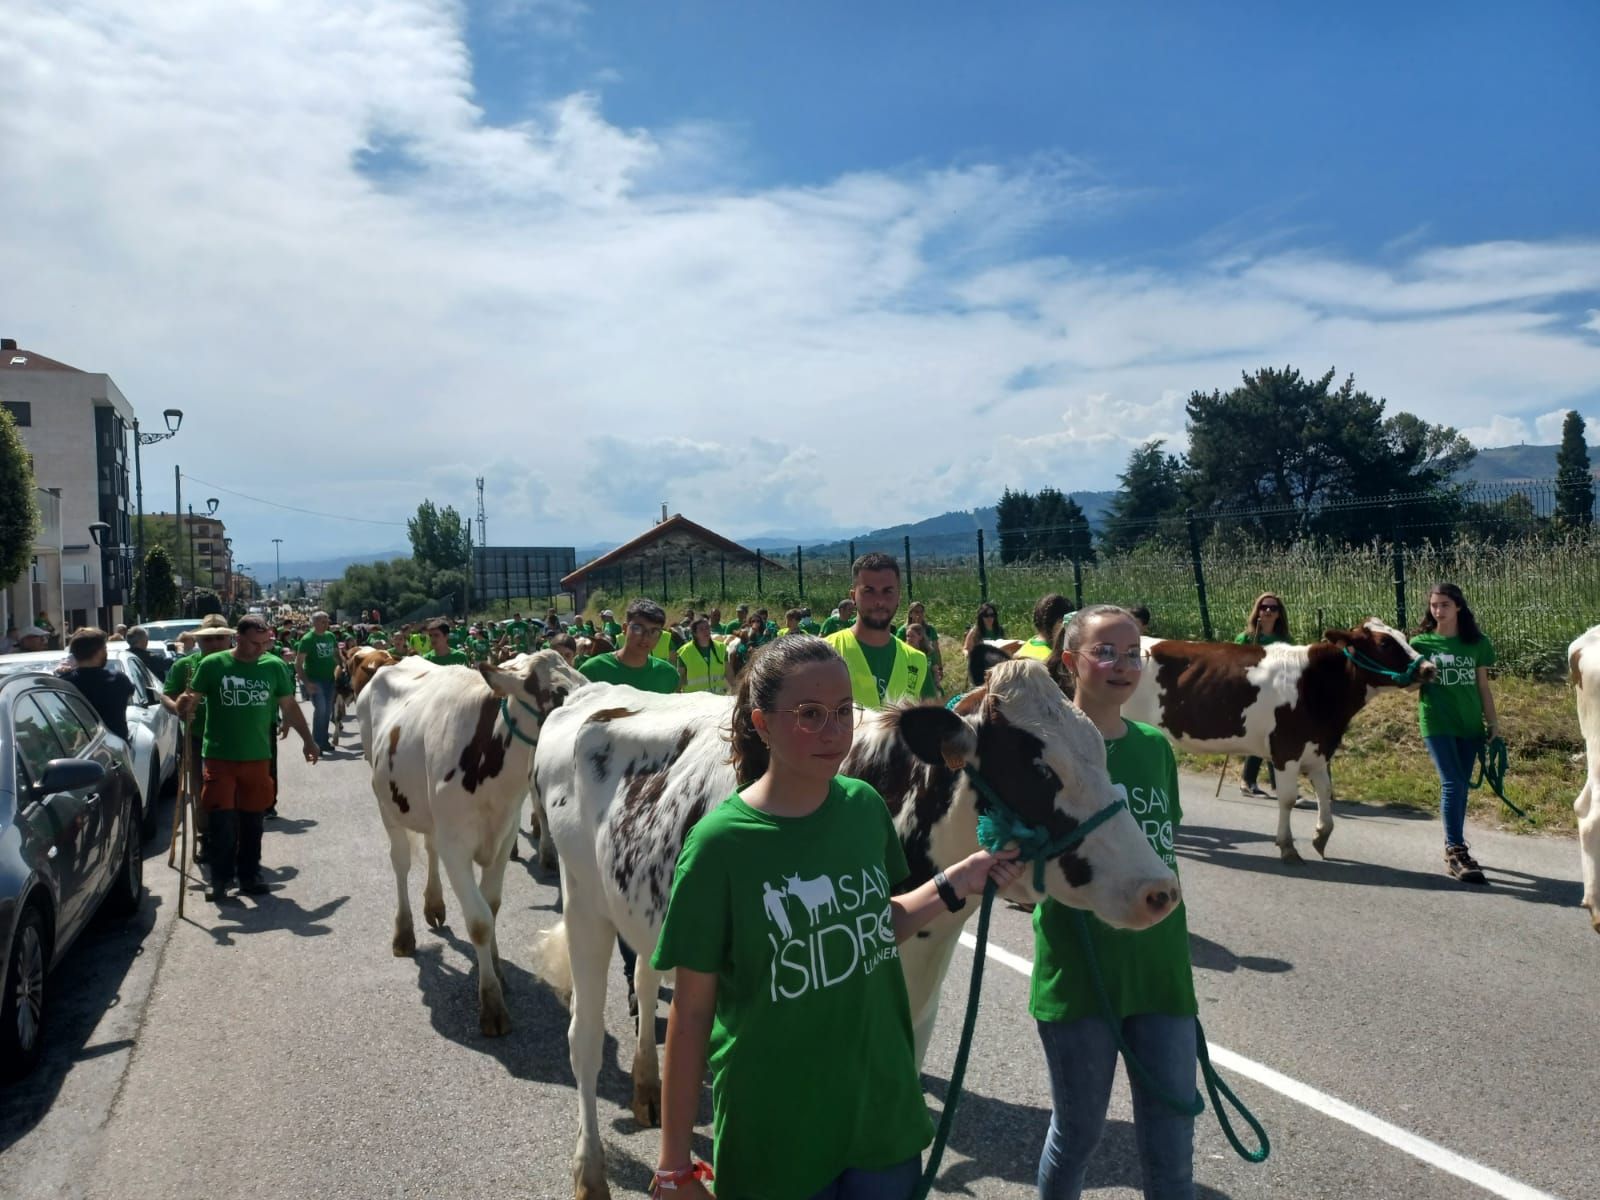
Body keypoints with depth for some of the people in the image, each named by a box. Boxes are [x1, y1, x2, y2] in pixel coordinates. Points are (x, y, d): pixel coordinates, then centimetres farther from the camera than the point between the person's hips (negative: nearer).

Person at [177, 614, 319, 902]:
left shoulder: (274, 666, 1)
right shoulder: (212, 664, -6)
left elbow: (289, 707, 10)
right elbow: (189, 700, -3)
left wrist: (307, 739, 12)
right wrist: (184, 706, -27)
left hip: (258, 757, 2)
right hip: (219, 757, -2)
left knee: (252, 822, 10)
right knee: (222, 821, -2)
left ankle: (248, 876, 23)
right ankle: (220, 880, 11)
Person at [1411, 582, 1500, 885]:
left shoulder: (1477, 642, 4)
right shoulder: (1420, 643, -1)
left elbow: (1483, 686, 9)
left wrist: (1493, 722, 8)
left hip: (1470, 724, 3)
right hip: (1437, 724, -3)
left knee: (1460, 786, 10)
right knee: (1453, 784, -12)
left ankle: (1453, 846, 24)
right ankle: (1457, 852, -11)